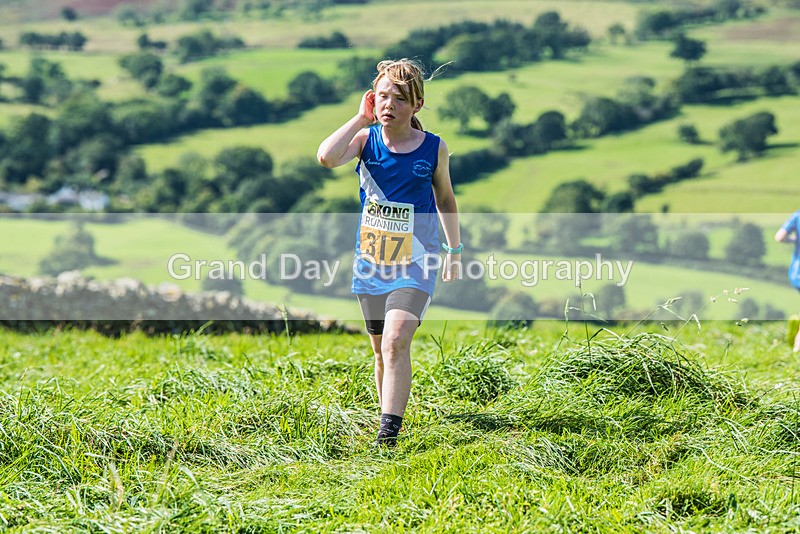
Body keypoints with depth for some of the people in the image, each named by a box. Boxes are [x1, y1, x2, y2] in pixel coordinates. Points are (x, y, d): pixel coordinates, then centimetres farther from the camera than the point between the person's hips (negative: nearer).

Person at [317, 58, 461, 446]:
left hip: (415, 260, -3)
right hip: (371, 258, 3)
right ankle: (389, 415, 31)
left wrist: (455, 250, 18)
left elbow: (444, 198, 13)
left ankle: (389, 430, -22)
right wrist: (362, 118, -17)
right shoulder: (366, 139, -2)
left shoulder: (434, 149, -2)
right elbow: (326, 157, -23)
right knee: (381, 349, 13)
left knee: (396, 341, -19)